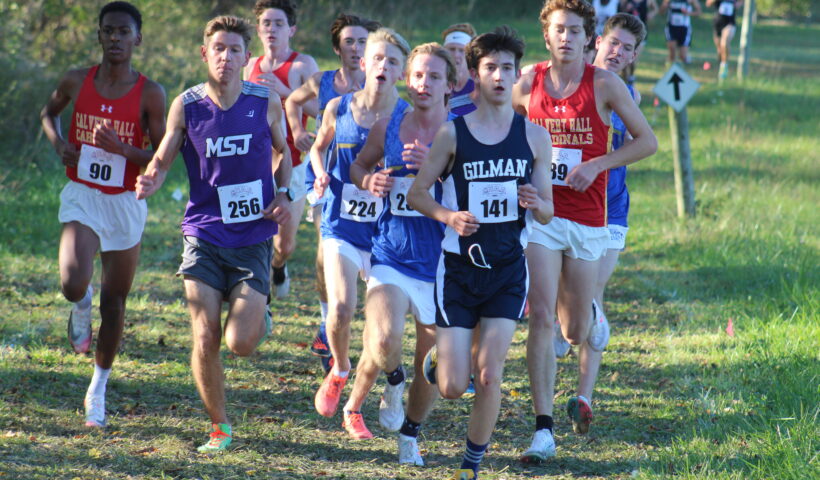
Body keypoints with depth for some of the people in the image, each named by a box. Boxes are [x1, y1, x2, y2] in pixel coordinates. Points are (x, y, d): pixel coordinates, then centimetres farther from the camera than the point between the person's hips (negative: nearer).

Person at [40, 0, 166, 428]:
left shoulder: (150, 95, -7)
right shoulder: (76, 83, -2)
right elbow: (48, 112, 18)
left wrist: (121, 149, -23)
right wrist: (58, 143, -2)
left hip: (126, 203, 0)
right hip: (81, 198, 0)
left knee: (114, 301, 9)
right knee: (72, 284, -25)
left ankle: (98, 388, 26)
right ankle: (81, 307, 14)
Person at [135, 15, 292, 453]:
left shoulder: (266, 103, -3)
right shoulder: (186, 106, -4)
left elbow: (282, 151, 15)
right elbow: (162, 159, 1)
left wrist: (282, 194, -1)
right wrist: (149, 183, -21)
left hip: (253, 238, 0)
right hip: (204, 235, 1)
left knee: (240, 344, -9)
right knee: (205, 342, -4)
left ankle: (259, 316, 28)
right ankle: (219, 427, 16)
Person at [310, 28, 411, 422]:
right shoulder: (339, 109, -1)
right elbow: (318, 147, 17)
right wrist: (320, 175, -4)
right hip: (342, 226, 0)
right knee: (340, 308, -18)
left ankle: (356, 406, 20)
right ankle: (339, 372, 14)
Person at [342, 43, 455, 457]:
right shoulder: (387, 128, 3)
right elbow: (358, 165, 21)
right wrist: (369, 181, -2)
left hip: (440, 264, -1)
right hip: (392, 256, 1)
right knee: (383, 344, -24)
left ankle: (409, 434, 36)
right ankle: (392, 380, 13)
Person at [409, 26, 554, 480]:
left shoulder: (534, 137, 2)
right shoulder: (452, 133, -4)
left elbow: (547, 212, 7)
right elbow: (417, 192, 1)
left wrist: (536, 204, -16)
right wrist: (449, 217, -17)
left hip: (508, 270, 1)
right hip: (458, 267, -1)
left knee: (489, 376, -9)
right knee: (452, 387, -3)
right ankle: (436, 359, 34)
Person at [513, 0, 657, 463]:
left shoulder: (604, 84, -4)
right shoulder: (528, 84, 1)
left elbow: (648, 140, -1)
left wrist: (597, 164, -13)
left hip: (587, 219, 0)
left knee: (575, 331, 10)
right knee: (541, 318, -12)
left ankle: (591, 316, 50)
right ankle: (544, 430, -10)